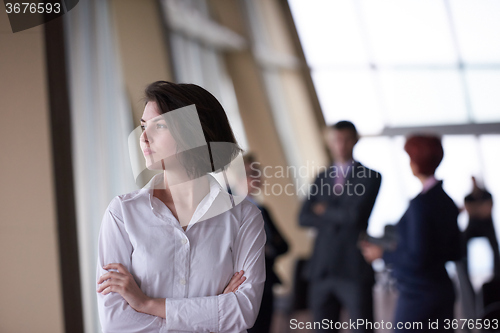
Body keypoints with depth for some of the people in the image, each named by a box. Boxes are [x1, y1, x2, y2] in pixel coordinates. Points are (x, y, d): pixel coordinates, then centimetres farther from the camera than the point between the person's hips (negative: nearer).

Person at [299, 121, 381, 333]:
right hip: (322, 268, 5)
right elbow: (304, 218, 3)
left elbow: (355, 215, -15)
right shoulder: (322, 178, 14)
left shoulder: (370, 177, -1)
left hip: (354, 270, -5)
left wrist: (325, 211, 0)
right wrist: (337, 217, -8)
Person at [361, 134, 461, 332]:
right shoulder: (446, 201, 6)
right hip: (443, 290, 8)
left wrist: (383, 255, -7)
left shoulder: (420, 204, -19)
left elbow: (417, 258, -21)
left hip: (418, 294, -8)